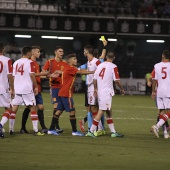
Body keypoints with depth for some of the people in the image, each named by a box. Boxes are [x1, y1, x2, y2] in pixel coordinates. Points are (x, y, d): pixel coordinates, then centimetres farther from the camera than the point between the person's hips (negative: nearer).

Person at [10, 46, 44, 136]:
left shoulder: (16, 63, 11)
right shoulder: (30, 62, -6)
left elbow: (13, 76, 14)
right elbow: (32, 75, -12)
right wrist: (36, 87, -4)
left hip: (16, 89, 5)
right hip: (27, 89, -5)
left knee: (14, 109, 6)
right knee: (33, 108, 1)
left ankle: (11, 129, 3)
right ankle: (36, 130, -4)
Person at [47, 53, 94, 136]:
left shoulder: (66, 68, 15)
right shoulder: (70, 68, -13)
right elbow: (81, 72, -18)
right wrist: (93, 72, -16)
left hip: (62, 93, 10)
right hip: (66, 94, -10)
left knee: (59, 111, 9)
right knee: (72, 111, -7)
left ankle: (51, 129, 10)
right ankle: (74, 131, -7)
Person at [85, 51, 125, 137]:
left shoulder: (100, 65, 9)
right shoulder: (113, 67, -9)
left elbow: (94, 79, 11)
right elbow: (117, 80, -9)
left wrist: (95, 89, 22)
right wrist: (122, 89, 6)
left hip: (99, 92, 7)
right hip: (107, 92, -7)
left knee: (109, 112, 14)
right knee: (101, 111, -6)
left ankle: (113, 132, 16)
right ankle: (91, 131, -9)